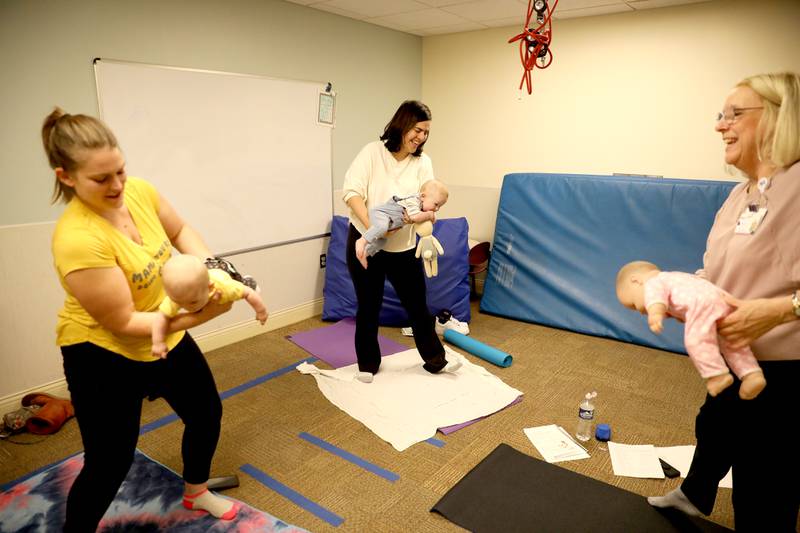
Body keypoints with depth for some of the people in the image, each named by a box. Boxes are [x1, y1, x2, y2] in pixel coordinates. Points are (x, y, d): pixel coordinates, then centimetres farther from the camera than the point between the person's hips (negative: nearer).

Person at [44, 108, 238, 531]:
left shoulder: (139, 191, -14)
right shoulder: (77, 239, -33)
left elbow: (180, 232, 5)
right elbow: (124, 324, -28)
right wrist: (199, 316, -31)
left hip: (167, 336, 8)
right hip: (104, 355, -7)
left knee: (207, 413, 20)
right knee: (109, 463, 3)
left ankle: (196, 492, 48)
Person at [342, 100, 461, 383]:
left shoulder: (423, 162, 1)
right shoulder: (373, 152, -8)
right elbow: (351, 191, -17)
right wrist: (371, 225, -29)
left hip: (403, 247, 3)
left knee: (417, 304, 12)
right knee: (368, 306, 10)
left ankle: (435, 360, 30)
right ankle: (367, 364, 30)